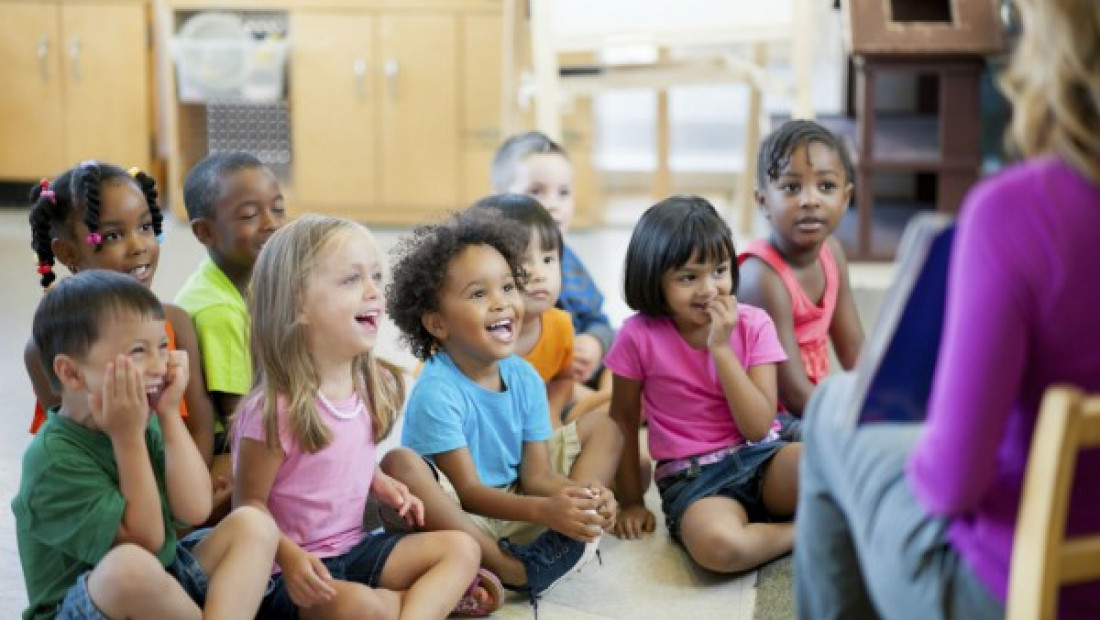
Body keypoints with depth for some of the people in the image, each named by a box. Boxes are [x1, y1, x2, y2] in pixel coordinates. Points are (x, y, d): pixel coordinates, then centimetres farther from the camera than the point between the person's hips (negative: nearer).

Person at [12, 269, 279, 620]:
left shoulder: (142, 422, 3)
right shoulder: (53, 458, -19)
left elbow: (195, 510, -8)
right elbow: (147, 540, -20)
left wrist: (170, 415, -9)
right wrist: (128, 437, -22)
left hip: (163, 588, 7)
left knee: (254, 524, -8)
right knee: (131, 566, -38)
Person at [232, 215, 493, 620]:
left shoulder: (375, 385, 2)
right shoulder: (275, 410, -21)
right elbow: (249, 505, -14)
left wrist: (382, 485, -1)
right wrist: (289, 557, -29)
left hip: (355, 548, 8)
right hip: (297, 572, -8)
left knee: (462, 548, -5)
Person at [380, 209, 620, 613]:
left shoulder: (525, 378, -4)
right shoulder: (437, 392, -23)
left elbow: (536, 474, -4)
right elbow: (468, 492, -22)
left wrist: (584, 496, -26)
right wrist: (544, 510, -36)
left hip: (514, 502, 7)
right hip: (457, 517, -7)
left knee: (601, 429, 6)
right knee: (400, 465, -36)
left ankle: (558, 545, -21)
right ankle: (515, 570, -27)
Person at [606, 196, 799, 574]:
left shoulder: (753, 324, -2)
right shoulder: (639, 337, -6)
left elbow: (757, 428, -10)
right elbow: (624, 419, 7)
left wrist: (721, 348, -17)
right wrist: (631, 502, 9)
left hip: (761, 458, 1)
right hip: (693, 478, -1)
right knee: (716, 543, -38)